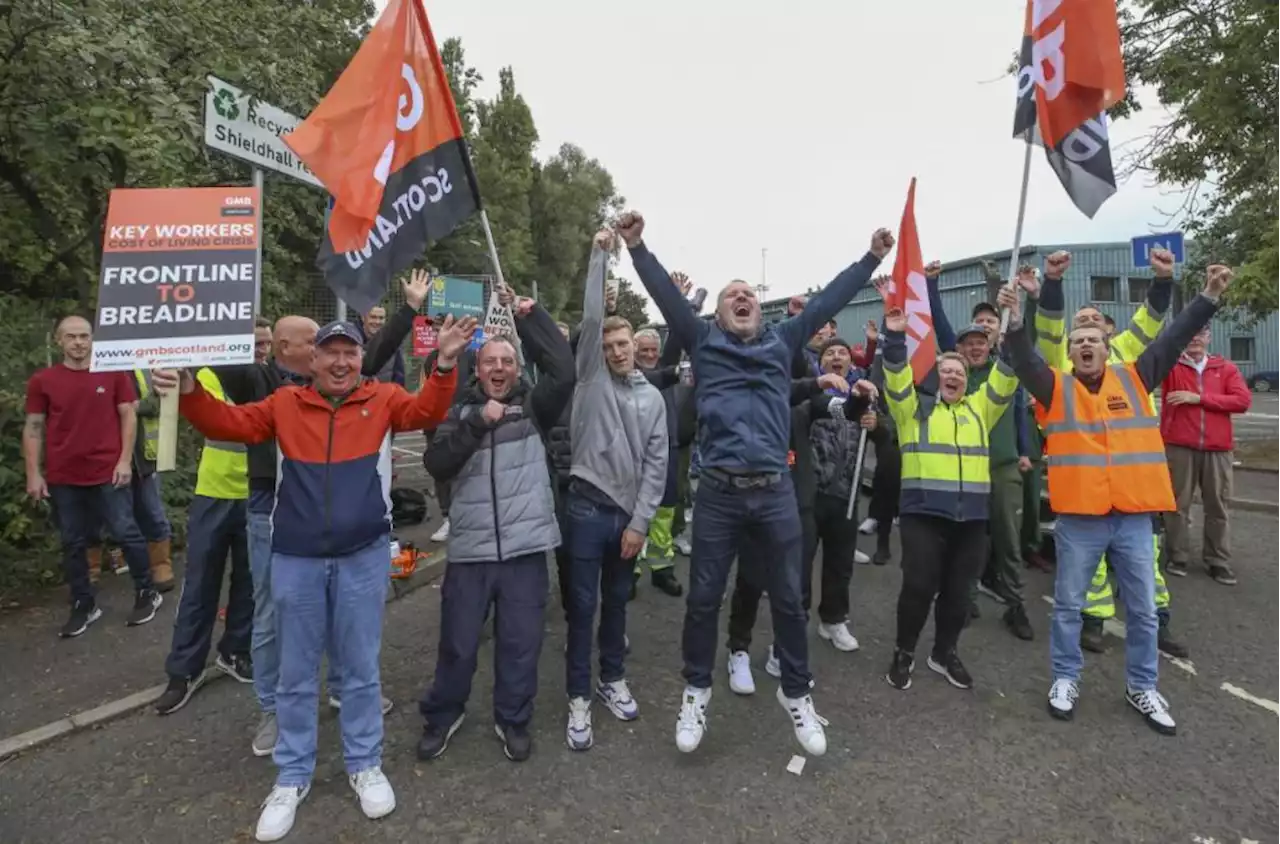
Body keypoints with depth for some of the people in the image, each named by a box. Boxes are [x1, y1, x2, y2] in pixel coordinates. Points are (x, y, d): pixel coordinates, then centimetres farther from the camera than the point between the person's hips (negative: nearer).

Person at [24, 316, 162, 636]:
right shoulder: (42, 381, 3)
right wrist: (34, 474, 0)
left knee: (126, 533, 3)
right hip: (63, 479, 2)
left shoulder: (114, 373, -1)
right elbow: (33, 428, 6)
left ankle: (147, 594, 18)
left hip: (108, 473, -2)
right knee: (72, 544, 10)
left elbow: (128, 416, 1)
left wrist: (125, 460, -6)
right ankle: (83, 606, 23)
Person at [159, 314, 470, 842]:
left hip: (364, 556, -1)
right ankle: (293, 777, 31)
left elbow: (427, 411, -13)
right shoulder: (285, 403, 5)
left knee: (361, 667, 12)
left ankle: (364, 765, 30)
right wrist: (190, 392, -15)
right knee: (296, 672, 13)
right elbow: (229, 424, 2)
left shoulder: (383, 399, 2)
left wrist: (444, 364, -29)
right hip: (295, 558, 1)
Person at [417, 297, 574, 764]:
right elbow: (437, 464, -7)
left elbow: (564, 371, -14)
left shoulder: (533, 405, 4)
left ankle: (513, 719, 32)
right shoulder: (461, 411, 6)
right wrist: (478, 423, -16)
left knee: (521, 641, 10)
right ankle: (442, 714, 36)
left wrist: (531, 317, -12)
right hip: (470, 548, 1)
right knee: (458, 642, 12)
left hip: (525, 545, 0)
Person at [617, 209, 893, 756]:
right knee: (703, 598, 9)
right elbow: (667, 296, 2)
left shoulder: (782, 342, 13)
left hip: (775, 492, 2)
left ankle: (796, 693, 32)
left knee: (787, 599, 12)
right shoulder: (703, 342, 8)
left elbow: (827, 301, 14)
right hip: (718, 494, -1)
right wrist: (637, 247, -5)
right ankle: (696, 691, 29)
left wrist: (872, 258, 16)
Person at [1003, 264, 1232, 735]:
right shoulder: (1057, 387, -1)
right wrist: (1014, 322, -31)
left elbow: (1173, 340, 6)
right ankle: (1065, 679, 26)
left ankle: (1141, 687, 32)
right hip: (1079, 518, -2)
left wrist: (1209, 297, -1)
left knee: (1142, 610, 14)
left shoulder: (1134, 379, 8)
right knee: (1068, 604, 10)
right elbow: (1025, 360, -16)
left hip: (1134, 517, 3)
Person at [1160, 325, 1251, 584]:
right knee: (1178, 504, 4)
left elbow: (1243, 400, -3)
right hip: (1178, 446, -2)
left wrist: (1198, 398, -11)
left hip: (1217, 448, 2)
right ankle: (1178, 558, 14)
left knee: (1217, 506, 8)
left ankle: (1219, 562, 18)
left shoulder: (1226, 368, 9)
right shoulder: (1170, 365, 4)